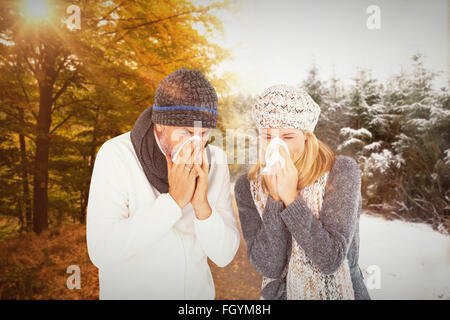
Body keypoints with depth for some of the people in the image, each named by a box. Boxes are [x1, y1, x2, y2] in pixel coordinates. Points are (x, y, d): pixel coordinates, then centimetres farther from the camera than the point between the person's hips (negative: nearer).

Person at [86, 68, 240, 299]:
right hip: (130, 292, -3)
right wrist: (174, 200, -31)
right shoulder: (116, 156, -21)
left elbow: (224, 255, -12)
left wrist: (201, 204, -28)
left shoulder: (214, 161, -12)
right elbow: (101, 252, -27)